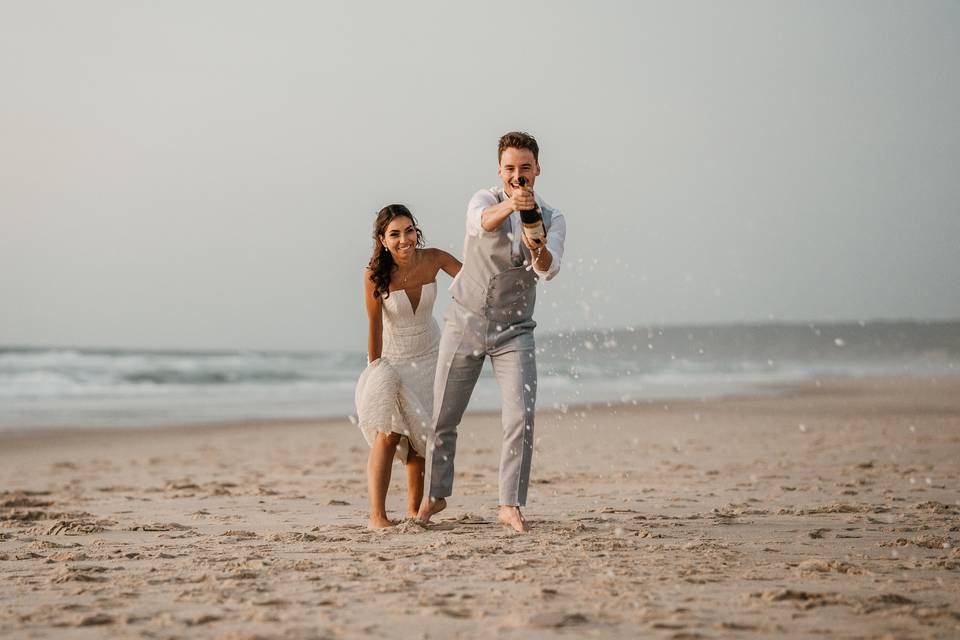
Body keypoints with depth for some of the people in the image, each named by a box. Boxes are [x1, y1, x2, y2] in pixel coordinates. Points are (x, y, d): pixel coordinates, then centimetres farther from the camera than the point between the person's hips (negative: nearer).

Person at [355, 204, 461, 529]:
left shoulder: (433, 259, -16)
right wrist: (374, 370, -12)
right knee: (388, 433, -20)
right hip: (392, 359, -3)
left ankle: (414, 511, 18)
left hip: (429, 356, 3)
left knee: (419, 435, 7)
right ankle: (376, 515, -24)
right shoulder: (375, 274, -23)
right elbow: (375, 328, -17)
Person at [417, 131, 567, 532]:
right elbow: (482, 222, -33)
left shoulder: (552, 220, -2)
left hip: (514, 331, 0)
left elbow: (549, 270, -21)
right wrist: (509, 206, -56)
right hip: (465, 322, 0)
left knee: (521, 417, -15)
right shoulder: (485, 200, -6)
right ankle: (435, 495, 24)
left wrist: (538, 251, -46)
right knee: (442, 418, 6)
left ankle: (510, 505, -11)